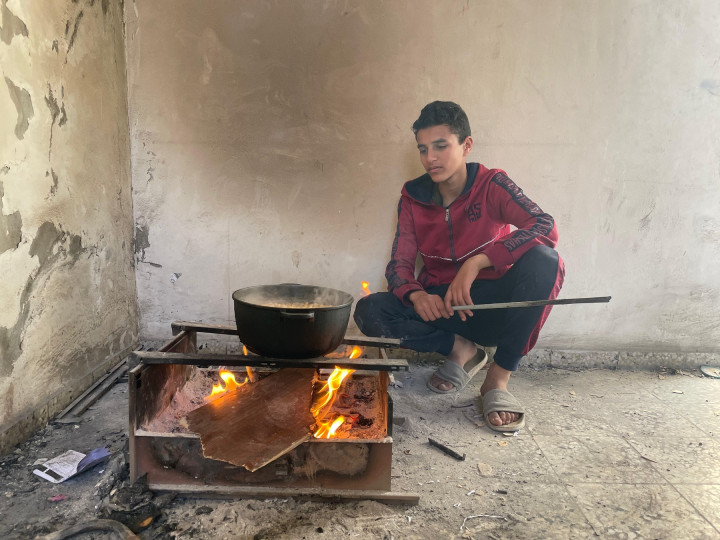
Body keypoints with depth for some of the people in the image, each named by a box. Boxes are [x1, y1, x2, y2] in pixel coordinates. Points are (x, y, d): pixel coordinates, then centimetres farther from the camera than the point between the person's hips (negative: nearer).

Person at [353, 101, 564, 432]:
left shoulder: (491, 185, -9)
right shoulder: (413, 197, 1)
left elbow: (546, 227, -25)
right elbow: (399, 264, -3)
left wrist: (476, 262, -37)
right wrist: (417, 296, -28)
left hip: (492, 304, -2)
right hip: (441, 306, 3)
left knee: (541, 260, -32)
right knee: (370, 312, -22)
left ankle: (498, 380, -19)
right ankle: (461, 350, -1)